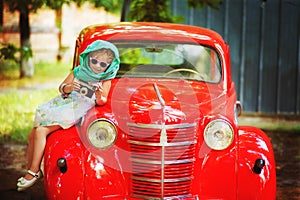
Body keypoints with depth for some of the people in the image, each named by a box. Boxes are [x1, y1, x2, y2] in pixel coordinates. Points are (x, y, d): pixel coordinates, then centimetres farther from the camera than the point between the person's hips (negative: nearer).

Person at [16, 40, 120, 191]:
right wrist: (67, 88, -13)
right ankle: (31, 170, 10)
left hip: (75, 112, -6)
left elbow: (103, 101, 0)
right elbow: (62, 87, 10)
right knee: (32, 135, 0)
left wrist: (100, 98, -24)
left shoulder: (105, 81, 0)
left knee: (40, 131, -23)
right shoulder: (78, 71, 11)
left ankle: (34, 171, -17)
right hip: (61, 105, 6)